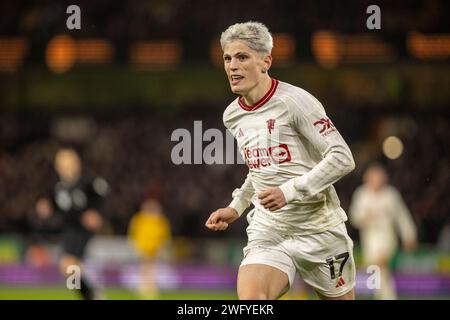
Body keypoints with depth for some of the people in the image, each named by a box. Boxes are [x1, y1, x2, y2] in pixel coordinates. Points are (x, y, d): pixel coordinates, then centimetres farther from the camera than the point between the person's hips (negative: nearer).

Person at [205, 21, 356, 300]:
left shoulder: (294, 101, -14)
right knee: (249, 298, -22)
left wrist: (290, 191, -23)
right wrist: (236, 207, 13)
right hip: (267, 233, 4)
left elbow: (342, 158, -16)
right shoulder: (232, 116, 9)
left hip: (318, 230, -4)